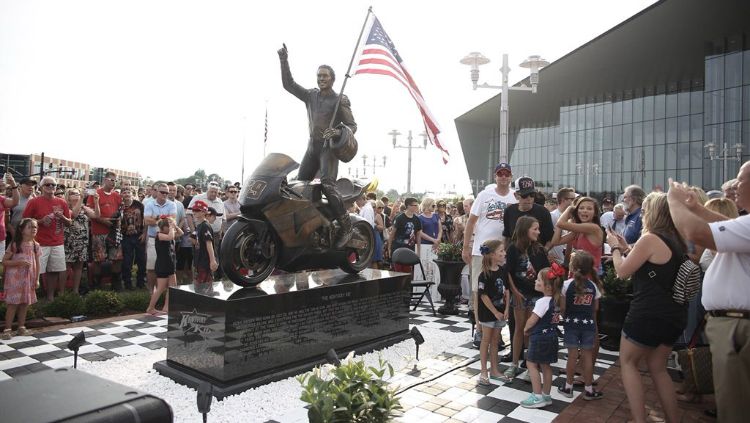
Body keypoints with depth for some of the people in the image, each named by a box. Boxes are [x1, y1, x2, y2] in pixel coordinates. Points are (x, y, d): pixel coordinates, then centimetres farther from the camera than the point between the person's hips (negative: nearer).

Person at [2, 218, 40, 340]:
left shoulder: (36, 245, 2)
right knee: (13, 304, -2)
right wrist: (19, 262, -22)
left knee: (25, 303, 10)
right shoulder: (15, 245, -11)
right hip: (15, 278, -4)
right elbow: (4, 262, -9)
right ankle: (7, 329, 7)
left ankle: (21, 327, 21)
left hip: (28, 279, 4)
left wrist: (37, 279, 5)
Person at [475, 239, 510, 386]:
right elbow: (483, 295, -18)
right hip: (487, 312, -6)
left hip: (500, 311, 6)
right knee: (486, 340, 4)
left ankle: (494, 370, 26)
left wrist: (506, 309, 0)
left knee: (495, 340, 14)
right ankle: (484, 372, 15)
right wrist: (495, 312, -15)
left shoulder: (502, 270, 1)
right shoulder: (485, 275, -19)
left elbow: (506, 290, 8)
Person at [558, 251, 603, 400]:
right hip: (588, 324, 2)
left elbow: (562, 307, -8)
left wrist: (565, 318, 11)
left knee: (572, 355, 4)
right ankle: (588, 389, 15)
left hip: (571, 323, -2)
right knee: (587, 355, 8)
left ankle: (568, 387, 14)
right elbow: (595, 307, 5)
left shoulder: (567, 284, -12)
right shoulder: (593, 285, -1)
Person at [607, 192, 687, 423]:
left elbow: (623, 271, -9)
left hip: (649, 314, -8)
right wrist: (626, 247, 17)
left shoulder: (649, 239, -16)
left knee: (628, 362, 10)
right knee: (658, 368, 20)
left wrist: (615, 247, 6)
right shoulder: (677, 241, 10)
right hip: (674, 315, 8)